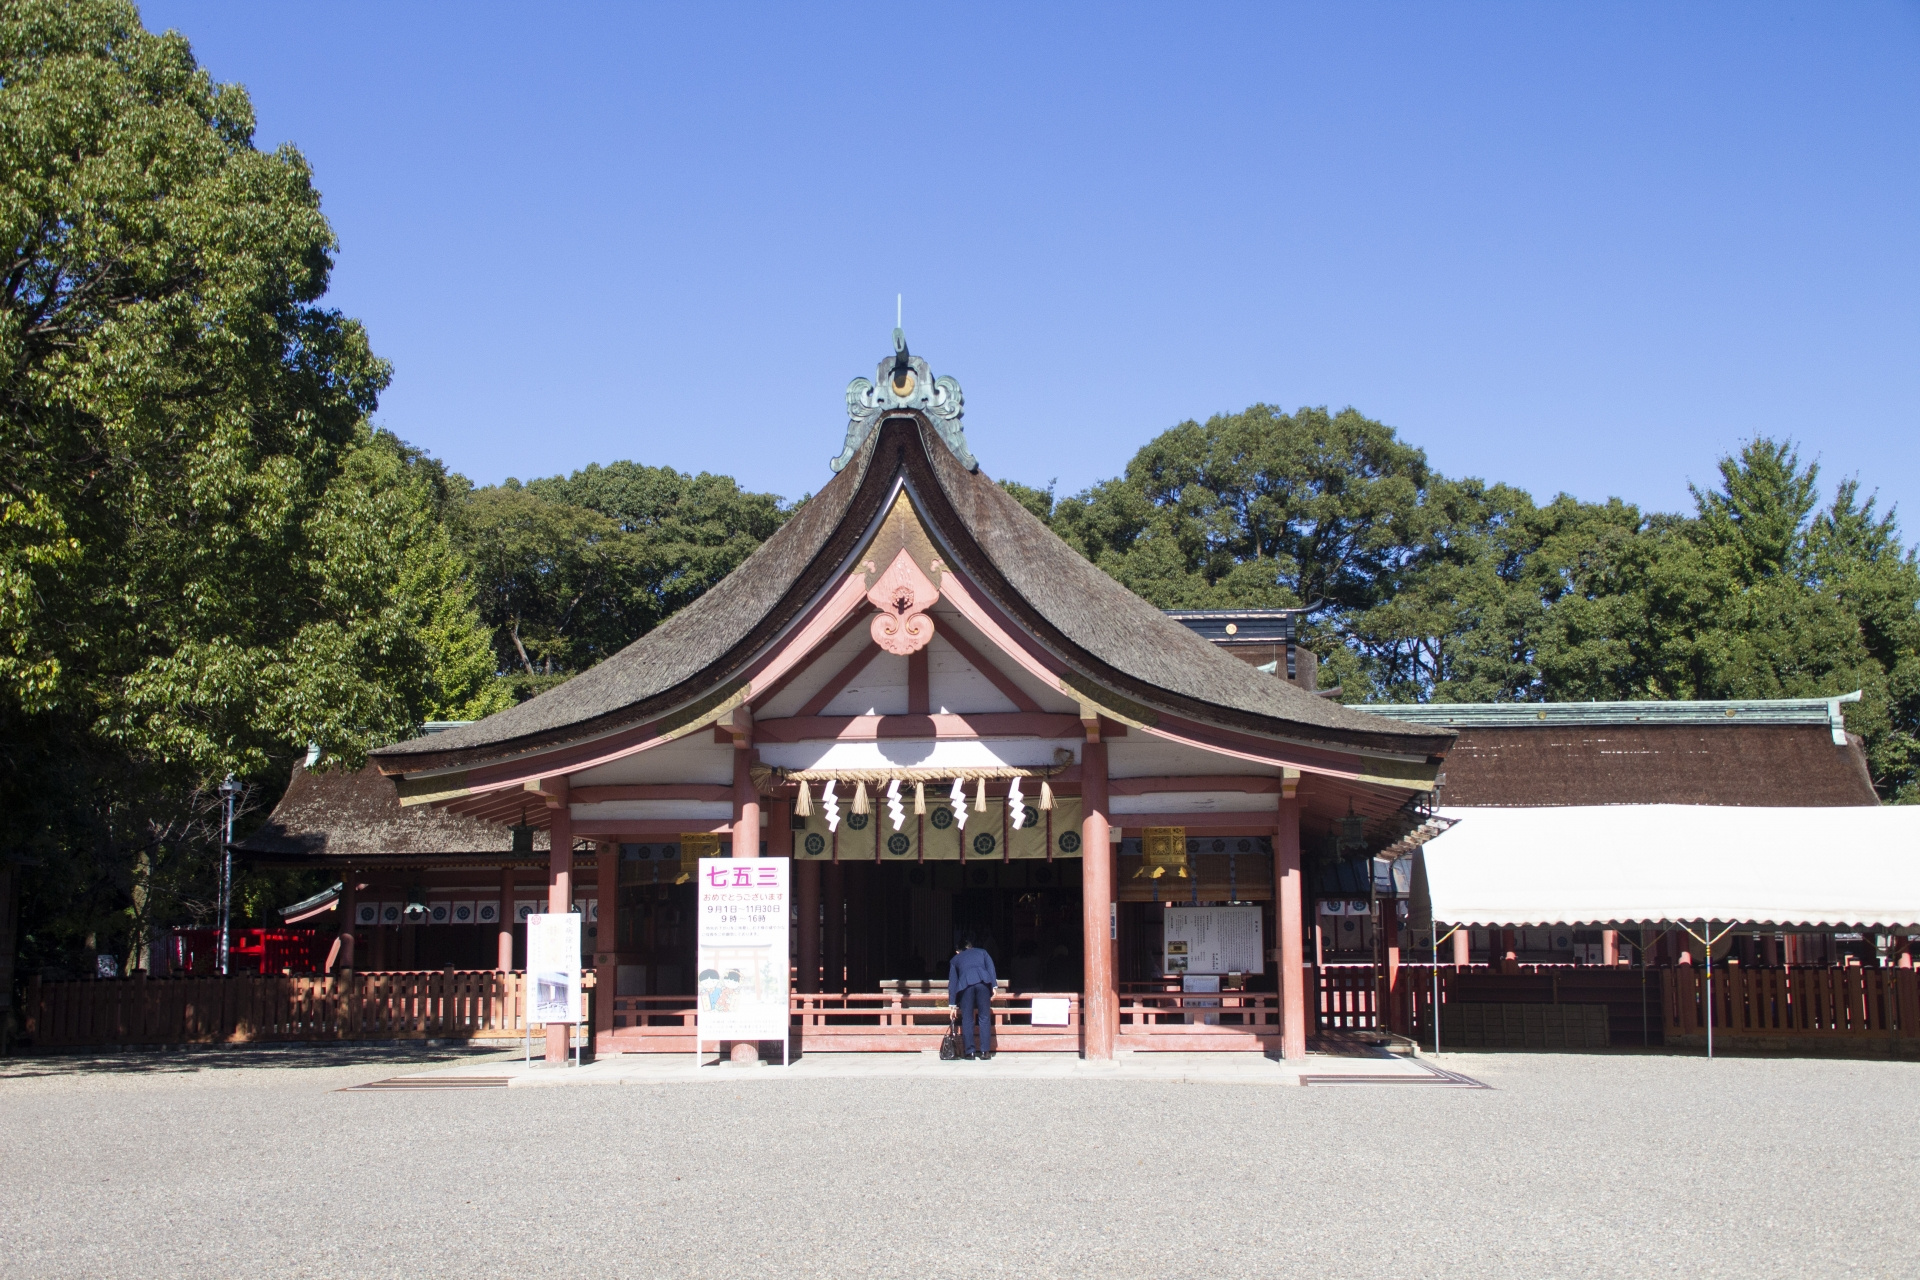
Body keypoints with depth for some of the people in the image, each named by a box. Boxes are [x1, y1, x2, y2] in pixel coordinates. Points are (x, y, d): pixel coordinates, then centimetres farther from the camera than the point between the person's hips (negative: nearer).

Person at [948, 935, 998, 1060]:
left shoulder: (955, 959, 31)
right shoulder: (981, 952, 31)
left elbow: (952, 982, 26)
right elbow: (990, 967, 13)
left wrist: (953, 1005, 25)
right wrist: (994, 986, 5)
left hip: (965, 984, 0)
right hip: (983, 982, 0)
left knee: (967, 1020, 5)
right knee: (985, 1018, 4)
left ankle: (970, 1051, 1)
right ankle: (985, 1051, -1)